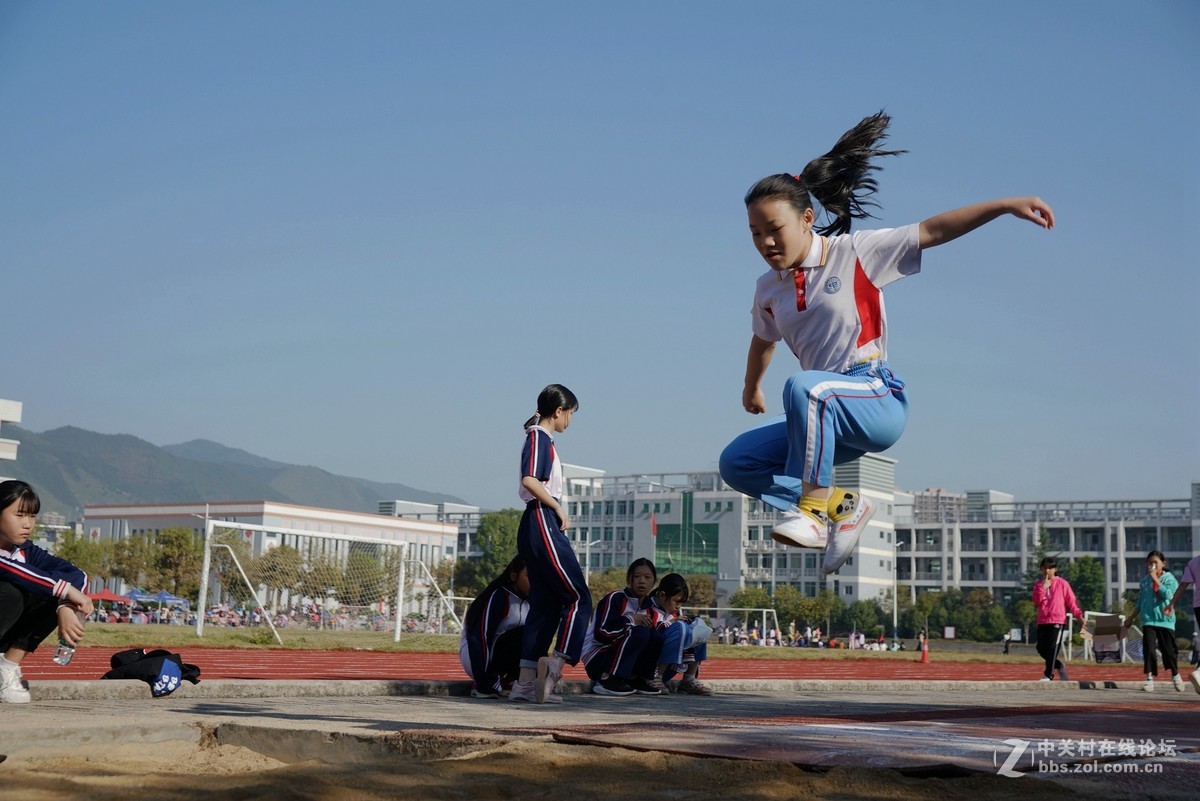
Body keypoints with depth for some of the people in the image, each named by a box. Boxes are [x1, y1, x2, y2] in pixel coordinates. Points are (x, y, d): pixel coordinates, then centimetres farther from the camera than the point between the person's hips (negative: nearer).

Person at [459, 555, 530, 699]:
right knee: (524, 634, -25)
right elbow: (481, 636, -26)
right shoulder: (499, 596, -19)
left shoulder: (528, 601, 4)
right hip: (475, 655, -8)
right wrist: (485, 683, -30)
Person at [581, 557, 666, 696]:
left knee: (655, 636, -10)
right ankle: (607, 680, -25)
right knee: (639, 632, -27)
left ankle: (636, 680, -1)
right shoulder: (615, 599, -14)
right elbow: (602, 633, -25)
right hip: (595, 661, -7)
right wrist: (631, 620, -19)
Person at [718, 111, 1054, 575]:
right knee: (736, 463, -7)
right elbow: (763, 340, 30)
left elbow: (932, 232, -10)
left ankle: (814, 509, -27)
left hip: (879, 402, -6)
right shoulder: (768, 290, 9)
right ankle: (842, 506, 0)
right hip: (825, 417, 6)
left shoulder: (856, 253, -6)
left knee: (804, 387, -37)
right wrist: (751, 389, 46)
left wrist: (1004, 205, -18)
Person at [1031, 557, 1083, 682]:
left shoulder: (1062, 583, 1)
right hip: (1042, 621, 5)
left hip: (1057, 621, -5)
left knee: (1052, 648, -11)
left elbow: (1071, 601, -2)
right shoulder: (1038, 584, 12)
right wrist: (1043, 587, -10)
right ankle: (1059, 666, 24)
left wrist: (1078, 615, -13)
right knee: (1041, 648, 4)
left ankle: (1048, 675, -4)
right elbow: (1036, 601, -1)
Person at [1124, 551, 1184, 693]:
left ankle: (1175, 676, 25)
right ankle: (1149, 678, -6)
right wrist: (1131, 618, 17)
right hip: (1148, 619, 3)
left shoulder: (1169, 578, -1)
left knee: (1168, 649, 3)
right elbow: (1140, 603, 17)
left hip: (1165, 619, -3)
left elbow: (1167, 594, -19)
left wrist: (1155, 579, -16)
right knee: (1148, 648, -9)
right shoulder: (1144, 580, 10)